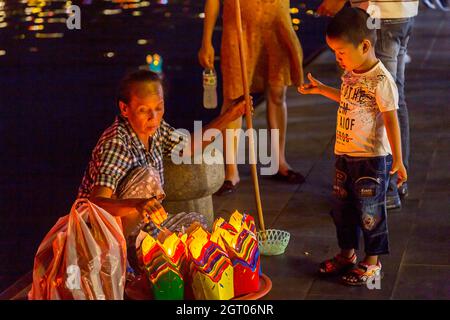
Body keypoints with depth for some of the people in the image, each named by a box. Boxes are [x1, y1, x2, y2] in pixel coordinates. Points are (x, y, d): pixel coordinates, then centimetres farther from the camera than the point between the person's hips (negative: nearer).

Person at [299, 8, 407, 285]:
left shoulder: (381, 80, -21)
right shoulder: (351, 73, 4)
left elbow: (391, 121, -19)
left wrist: (397, 160, -19)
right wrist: (322, 89, 28)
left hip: (373, 159, -8)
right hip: (345, 155, 8)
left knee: (370, 211, 5)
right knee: (341, 207, 18)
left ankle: (372, 262, 21)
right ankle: (347, 254, 36)